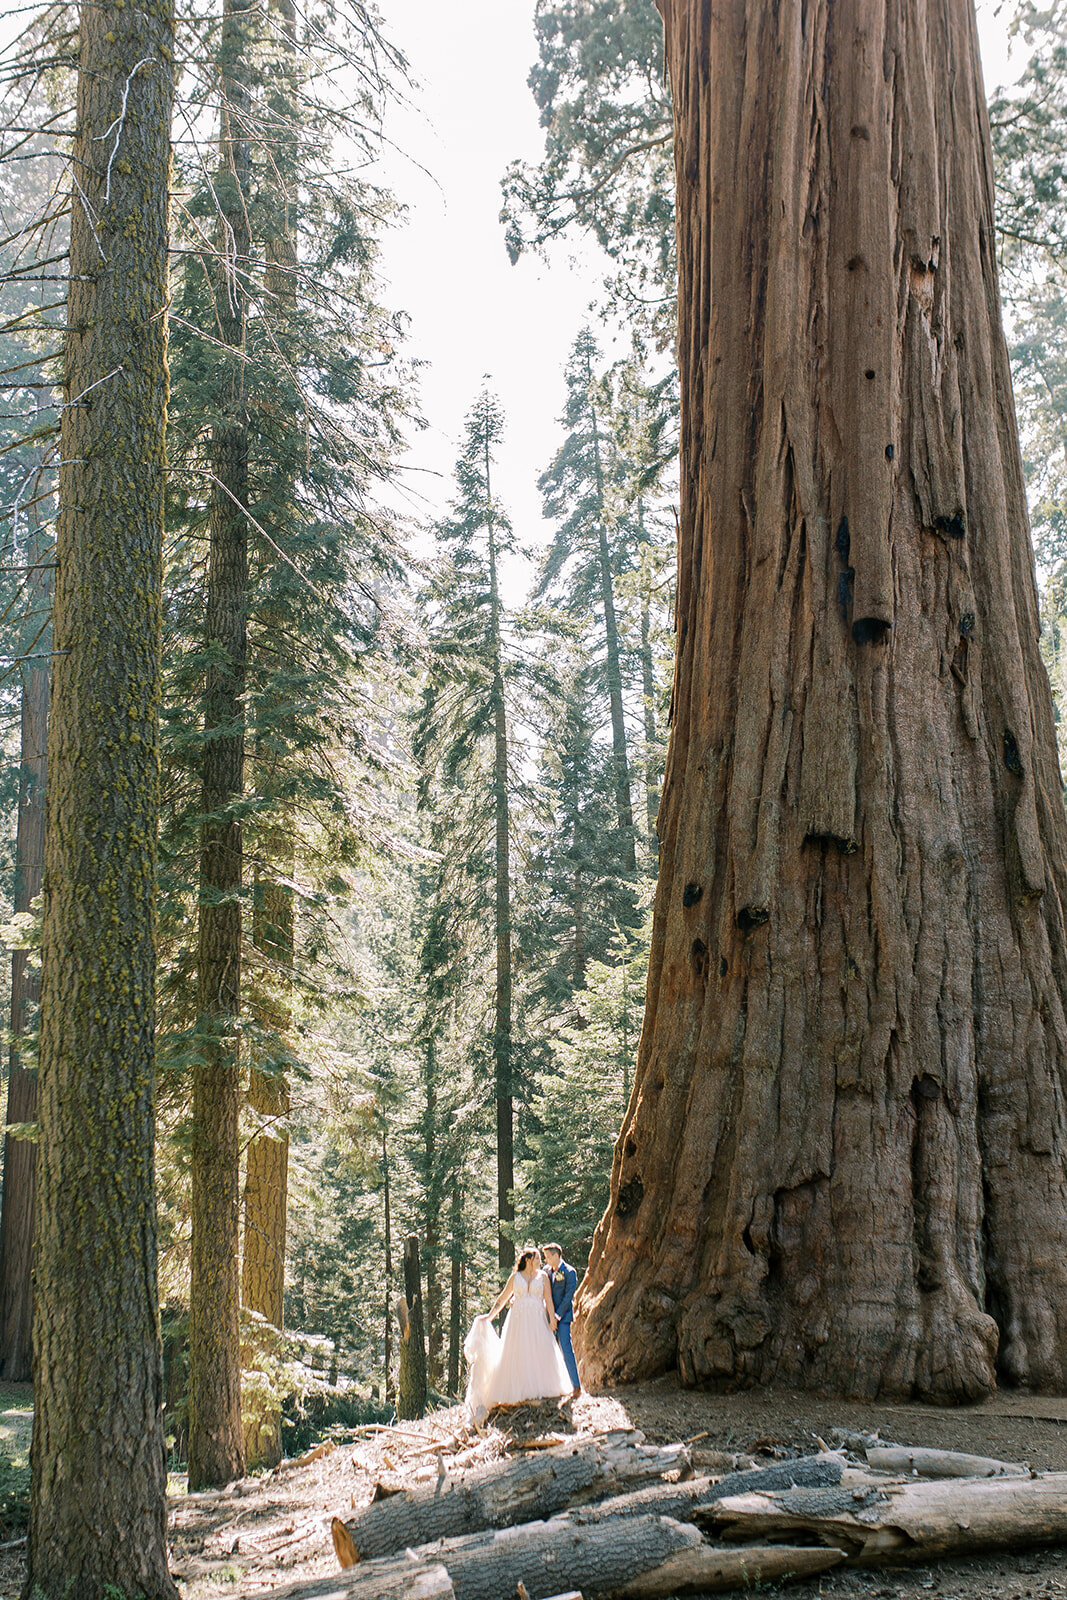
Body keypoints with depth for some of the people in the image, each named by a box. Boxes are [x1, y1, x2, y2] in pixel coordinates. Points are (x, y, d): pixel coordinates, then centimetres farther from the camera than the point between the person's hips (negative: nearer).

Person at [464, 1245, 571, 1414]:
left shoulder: (543, 1277, 7)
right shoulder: (515, 1277, 7)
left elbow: (548, 1299, 2)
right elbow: (503, 1297, 11)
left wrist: (552, 1319, -8)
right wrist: (489, 1316, 8)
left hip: (537, 1320, 0)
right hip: (518, 1319, 0)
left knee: (542, 1353, -7)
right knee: (518, 1354, -3)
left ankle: (543, 1390, 0)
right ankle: (520, 1392, -1)